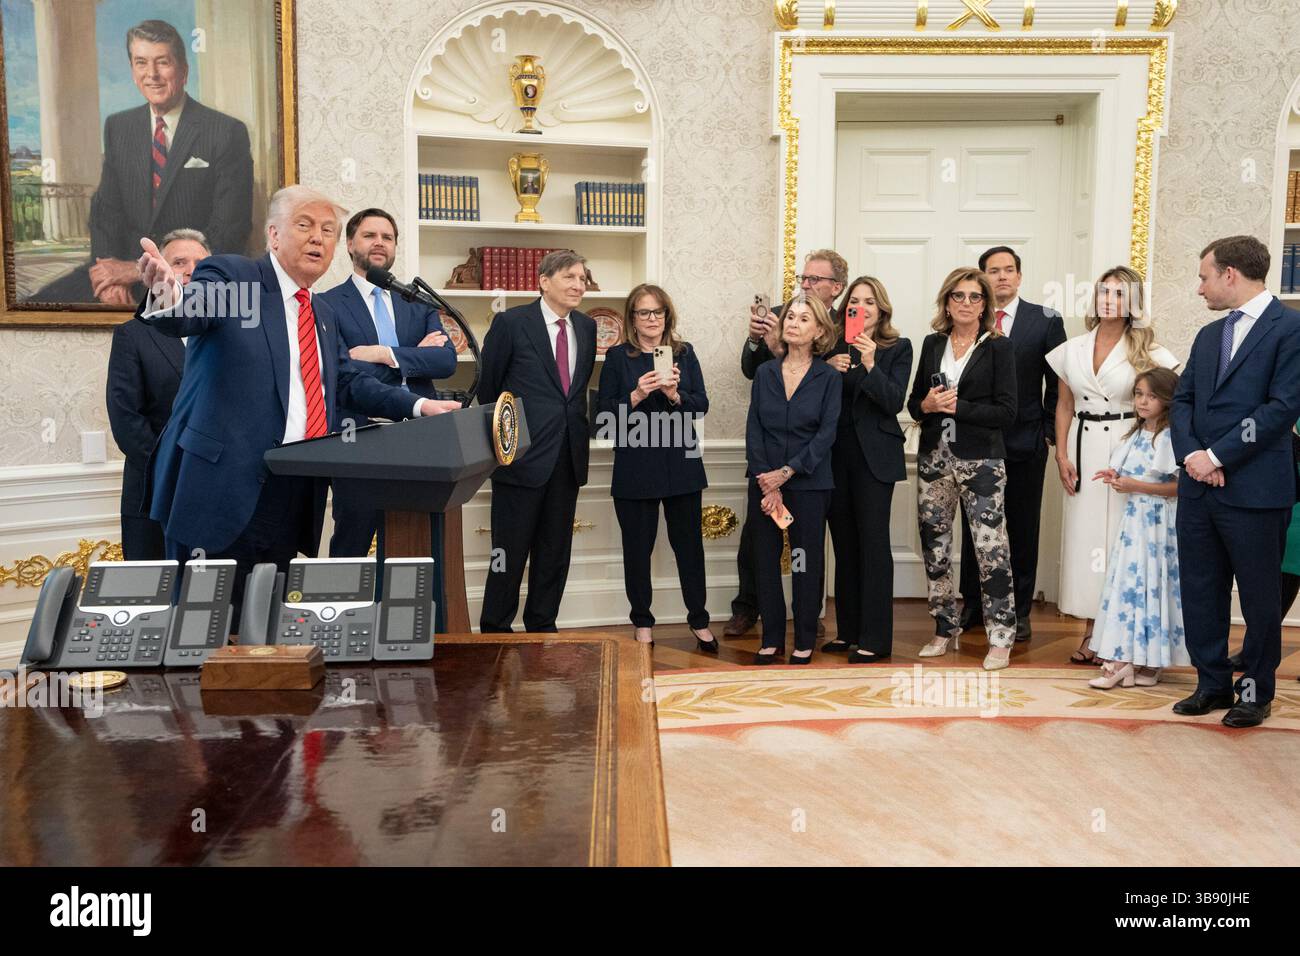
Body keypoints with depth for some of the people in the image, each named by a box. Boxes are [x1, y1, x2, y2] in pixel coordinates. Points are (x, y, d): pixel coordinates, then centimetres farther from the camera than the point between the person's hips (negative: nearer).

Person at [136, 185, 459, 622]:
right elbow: (188, 316, -21)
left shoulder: (323, 314, 19)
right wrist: (169, 297, -46)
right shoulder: (228, 276, -3)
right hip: (223, 490, -7)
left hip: (291, 500, 7)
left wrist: (418, 405, 8)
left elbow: (348, 383, 20)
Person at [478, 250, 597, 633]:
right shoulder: (511, 322, -6)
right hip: (523, 455, -5)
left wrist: (578, 430, 13)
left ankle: (542, 628, 24)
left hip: (568, 457, 6)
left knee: (555, 553, 12)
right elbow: (487, 386, 0)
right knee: (511, 552, 1)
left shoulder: (587, 327, 11)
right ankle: (495, 631, 15)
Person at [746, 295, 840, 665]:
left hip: (809, 484, -3)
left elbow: (826, 433, -8)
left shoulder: (829, 377, -1)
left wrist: (787, 472, -15)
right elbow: (753, 430, 1)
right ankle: (771, 638, 18)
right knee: (765, 561, 6)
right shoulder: (764, 373, 6)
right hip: (764, 483, 3)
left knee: (805, 563, 4)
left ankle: (805, 641, 16)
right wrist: (766, 484, -9)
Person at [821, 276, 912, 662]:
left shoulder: (898, 348, 1)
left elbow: (894, 402, -10)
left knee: (873, 543, -4)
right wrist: (827, 369, -10)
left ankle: (875, 637, 3)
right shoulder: (833, 348, 9)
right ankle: (848, 630, 20)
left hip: (874, 456, -4)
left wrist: (870, 365, -21)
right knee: (844, 544, 10)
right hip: (836, 454, 4)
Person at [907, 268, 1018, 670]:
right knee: (934, 546, 9)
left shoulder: (999, 347, -2)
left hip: (980, 461, -4)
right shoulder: (932, 343, 10)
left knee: (991, 547, -7)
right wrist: (927, 404, -8)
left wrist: (958, 406, -15)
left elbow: (1005, 411, -9)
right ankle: (945, 628, 23)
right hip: (934, 458, 5)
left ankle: (1000, 637, 4)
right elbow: (914, 402, 14)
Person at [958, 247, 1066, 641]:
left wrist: (1051, 431, -2)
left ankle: (1019, 611, 18)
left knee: (1022, 529, 8)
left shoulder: (1046, 321, 2)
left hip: (1025, 443, -1)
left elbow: (1058, 383, 2)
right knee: (974, 526, 10)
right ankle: (973, 604, 22)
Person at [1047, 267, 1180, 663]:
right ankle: (1090, 631, 11)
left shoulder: (1146, 352, -1)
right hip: (1083, 450, 3)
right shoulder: (1072, 350, 8)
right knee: (1083, 534, 3)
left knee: (1120, 535, -3)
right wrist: (1062, 455, 3)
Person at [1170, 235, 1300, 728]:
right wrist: (1191, 455, -6)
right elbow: (1182, 400, 11)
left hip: (1254, 489, -6)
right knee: (1201, 591, 11)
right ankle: (1212, 684, 24)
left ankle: (1257, 691, 22)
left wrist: (1216, 456, -15)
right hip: (1198, 486, 7)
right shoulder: (1209, 335, 15)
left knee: (1259, 596, 7)